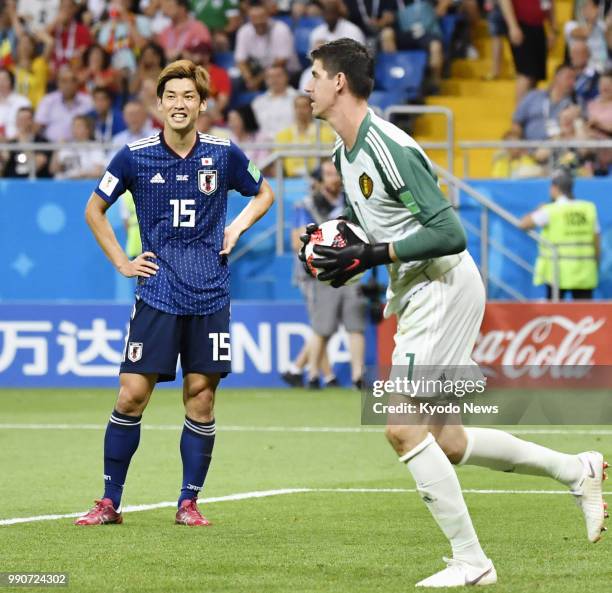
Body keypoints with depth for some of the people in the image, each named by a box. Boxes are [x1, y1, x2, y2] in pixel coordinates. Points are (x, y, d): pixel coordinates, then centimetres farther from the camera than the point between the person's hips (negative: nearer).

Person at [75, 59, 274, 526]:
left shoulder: (224, 154, 2)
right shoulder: (135, 156, -1)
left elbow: (264, 193, 20)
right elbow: (95, 209, 11)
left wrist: (238, 226, 4)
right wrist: (122, 262, 4)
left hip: (210, 295, 1)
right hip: (157, 293, -1)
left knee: (201, 396, 2)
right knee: (132, 395, -6)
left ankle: (189, 502, 12)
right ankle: (110, 501, 4)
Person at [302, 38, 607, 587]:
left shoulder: (389, 148, -20)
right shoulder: (346, 151, 10)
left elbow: (450, 233, -24)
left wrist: (371, 255, -23)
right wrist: (333, 237, 6)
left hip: (444, 288, -10)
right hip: (414, 295, 10)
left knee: (403, 428, -14)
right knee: (445, 441, 11)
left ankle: (470, 561, -7)